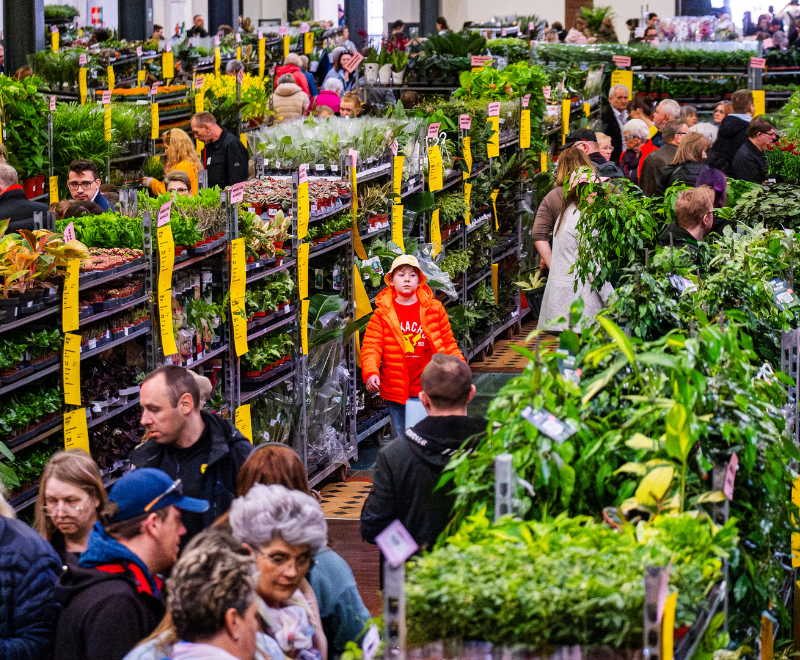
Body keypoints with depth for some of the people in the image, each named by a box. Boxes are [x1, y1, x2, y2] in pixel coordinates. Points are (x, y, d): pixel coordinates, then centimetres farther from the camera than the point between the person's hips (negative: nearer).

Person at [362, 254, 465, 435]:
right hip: (396, 392, 0)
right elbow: (371, 346, -4)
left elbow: (448, 344, 10)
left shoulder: (434, 309, 5)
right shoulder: (382, 313, 2)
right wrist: (371, 373, -21)